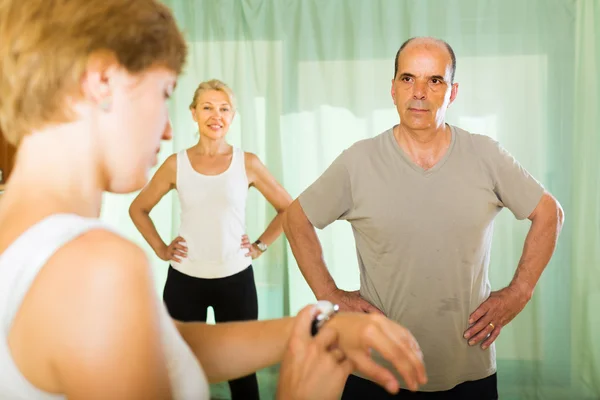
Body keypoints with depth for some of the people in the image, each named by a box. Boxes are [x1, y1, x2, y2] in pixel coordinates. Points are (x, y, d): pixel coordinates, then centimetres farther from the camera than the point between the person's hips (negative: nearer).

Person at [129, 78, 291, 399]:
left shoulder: (247, 163, -3)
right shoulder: (176, 164, -2)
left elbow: (288, 208, 6)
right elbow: (138, 209, 10)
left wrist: (260, 246, 0)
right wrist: (160, 249, 1)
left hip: (236, 278, 0)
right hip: (184, 279, 1)